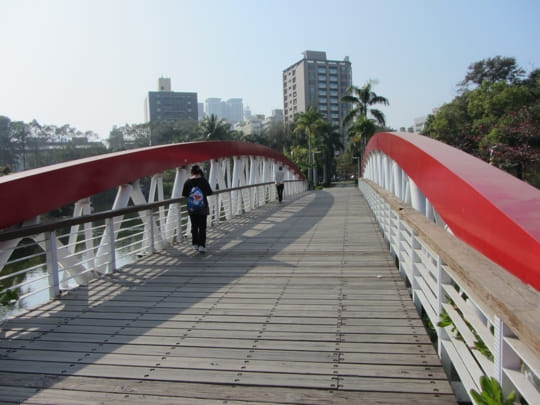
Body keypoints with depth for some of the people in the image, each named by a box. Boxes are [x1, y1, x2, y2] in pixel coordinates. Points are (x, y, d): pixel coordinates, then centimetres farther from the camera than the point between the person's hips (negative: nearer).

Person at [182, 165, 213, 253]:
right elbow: (209, 192, -5)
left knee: (194, 226, 14)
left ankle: (195, 244, 22)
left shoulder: (188, 182, -4)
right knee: (202, 226, 2)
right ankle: (201, 245, -3)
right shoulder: (203, 180, -8)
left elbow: (184, 194, 0)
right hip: (202, 206, -2)